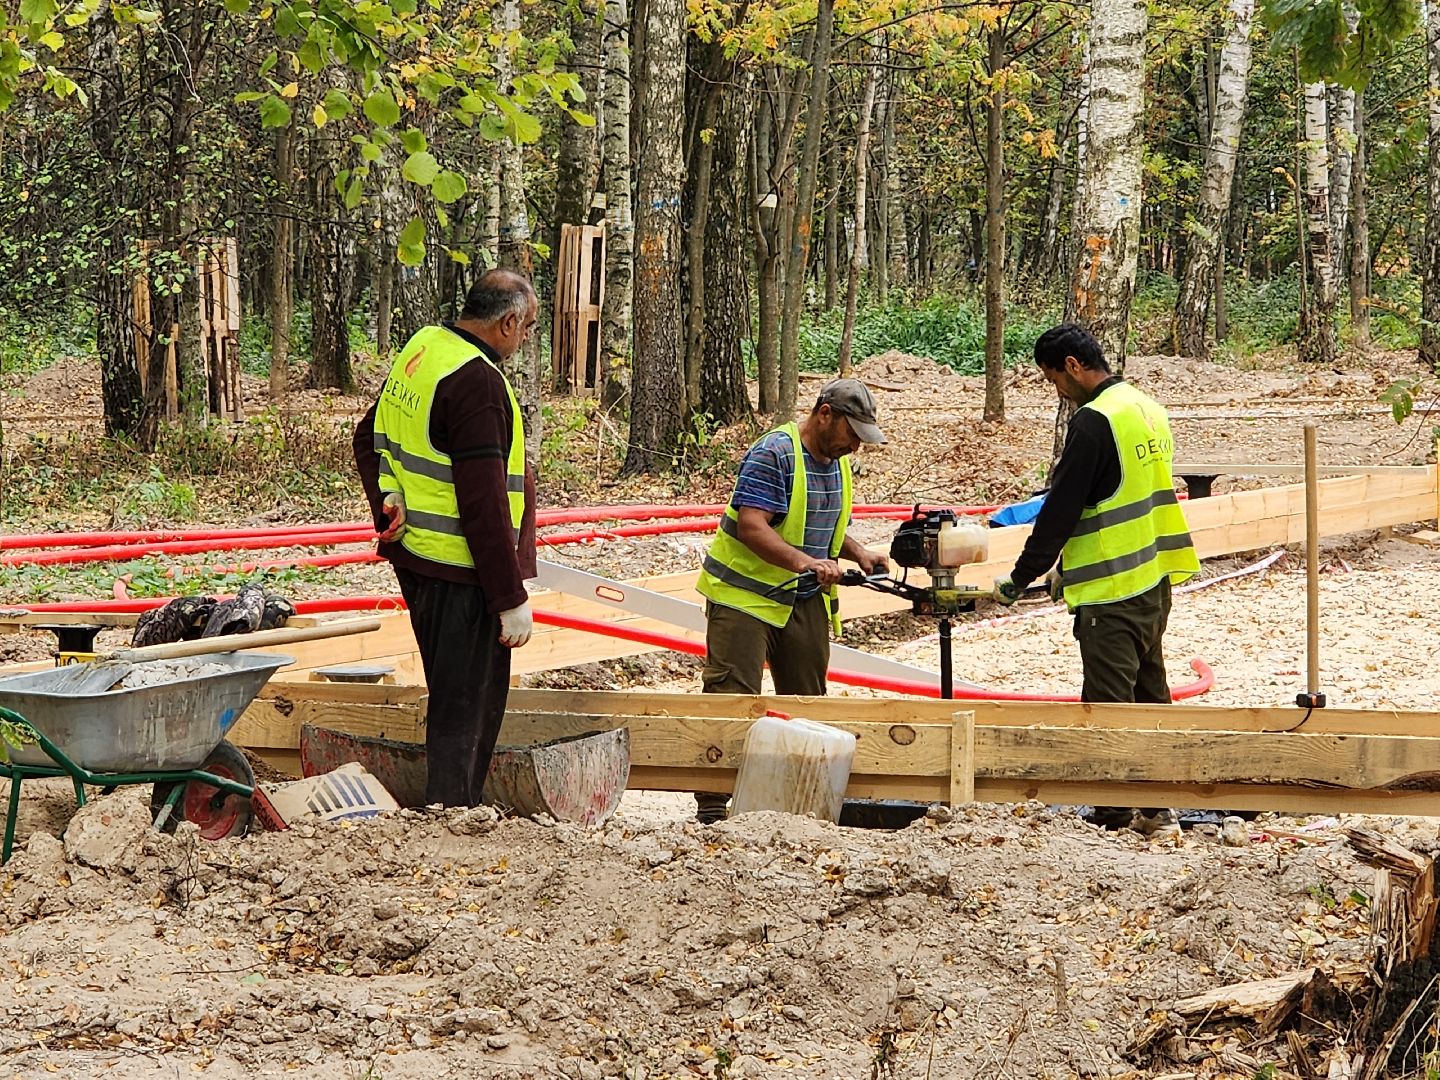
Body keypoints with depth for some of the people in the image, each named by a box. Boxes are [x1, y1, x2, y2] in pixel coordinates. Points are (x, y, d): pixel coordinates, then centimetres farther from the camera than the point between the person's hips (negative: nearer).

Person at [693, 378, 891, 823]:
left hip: (806, 599, 8)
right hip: (745, 594, -8)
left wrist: (859, 553, 3)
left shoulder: (837, 462, 10)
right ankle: (711, 803, -9)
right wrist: (804, 562, -38)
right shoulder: (773, 454, -17)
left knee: (807, 699, 9)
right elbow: (751, 527, -26)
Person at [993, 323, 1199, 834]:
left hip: (1112, 591, -9)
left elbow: (1060, 511, -16)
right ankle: (1160, 805, 20)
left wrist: (1020, 579, -6)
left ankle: (1113, 814, -2)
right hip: (1156, 580, 9)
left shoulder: (1093, 421, -16)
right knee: (1150, 694, 15)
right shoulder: (1149, 410, 12)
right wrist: (1073, 570, 22)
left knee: (1108, 702, -4)